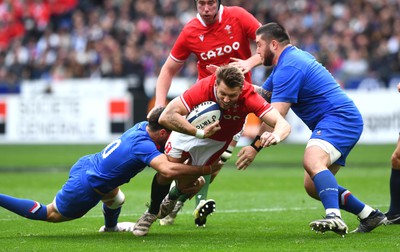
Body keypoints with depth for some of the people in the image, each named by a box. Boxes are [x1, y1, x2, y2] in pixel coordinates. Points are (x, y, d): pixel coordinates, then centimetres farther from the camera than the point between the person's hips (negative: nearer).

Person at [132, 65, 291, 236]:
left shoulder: (249, 96, -36)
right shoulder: (203, 88, -40)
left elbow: (283, 124, -42)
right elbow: (166, 117, -45)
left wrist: (276, 136, -65)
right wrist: (199, 133, -52)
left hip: (217, 141, 1)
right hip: (190, 128, -1)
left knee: (185, 185, 0)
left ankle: (172, 197, 39)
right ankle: (151, 213, 14)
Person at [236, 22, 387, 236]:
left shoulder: (289, 66, -14)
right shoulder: (291, 59, 19)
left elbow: (276, 115, -20)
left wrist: (255, 146, -16)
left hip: (339, 118, -11)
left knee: (312, 160, -35)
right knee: (312, 186, 11)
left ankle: (334, 218, -55)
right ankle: (370, 216, 17)